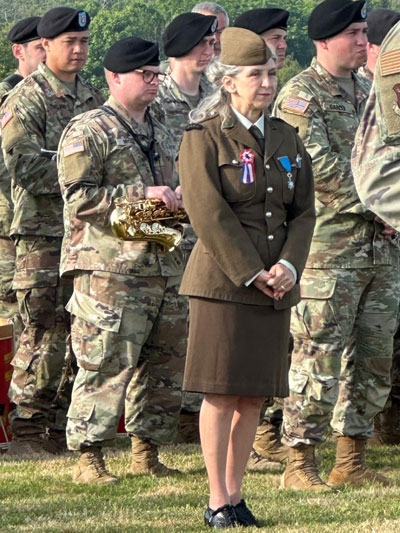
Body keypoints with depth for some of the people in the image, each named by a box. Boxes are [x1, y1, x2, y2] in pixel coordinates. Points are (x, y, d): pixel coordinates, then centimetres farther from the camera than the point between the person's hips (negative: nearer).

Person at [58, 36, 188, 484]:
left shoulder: (157, 133, 21)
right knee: (106, 366, -10)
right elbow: (79, 197, -14)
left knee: (166, 364, 8)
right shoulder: (87, 132, -5)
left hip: (166, 263, 8)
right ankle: (88, 456, -3)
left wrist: (178, 196, 9)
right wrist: (142, 194, -18)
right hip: (110, 269, -8)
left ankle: (146, 451, 19)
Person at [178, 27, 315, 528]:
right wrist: (252, 274, -15)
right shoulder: (203, 138, -5)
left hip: (274, 286, 5)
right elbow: (209, 215, -12)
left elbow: (304, 210, 10)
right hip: (222, 281, -5)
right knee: (221, 393, -4)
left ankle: (236, 495, 14)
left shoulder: (286, 139, 13)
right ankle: (217, 502, 1)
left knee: (254, 396, 7)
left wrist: (287, 266, -7)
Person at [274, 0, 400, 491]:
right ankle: (300, 464, -2)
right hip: (329, 248, -8)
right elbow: (319, 167, -16)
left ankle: (351, 462, 15)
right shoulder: (300, 95, -7)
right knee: (319, 359, -7)